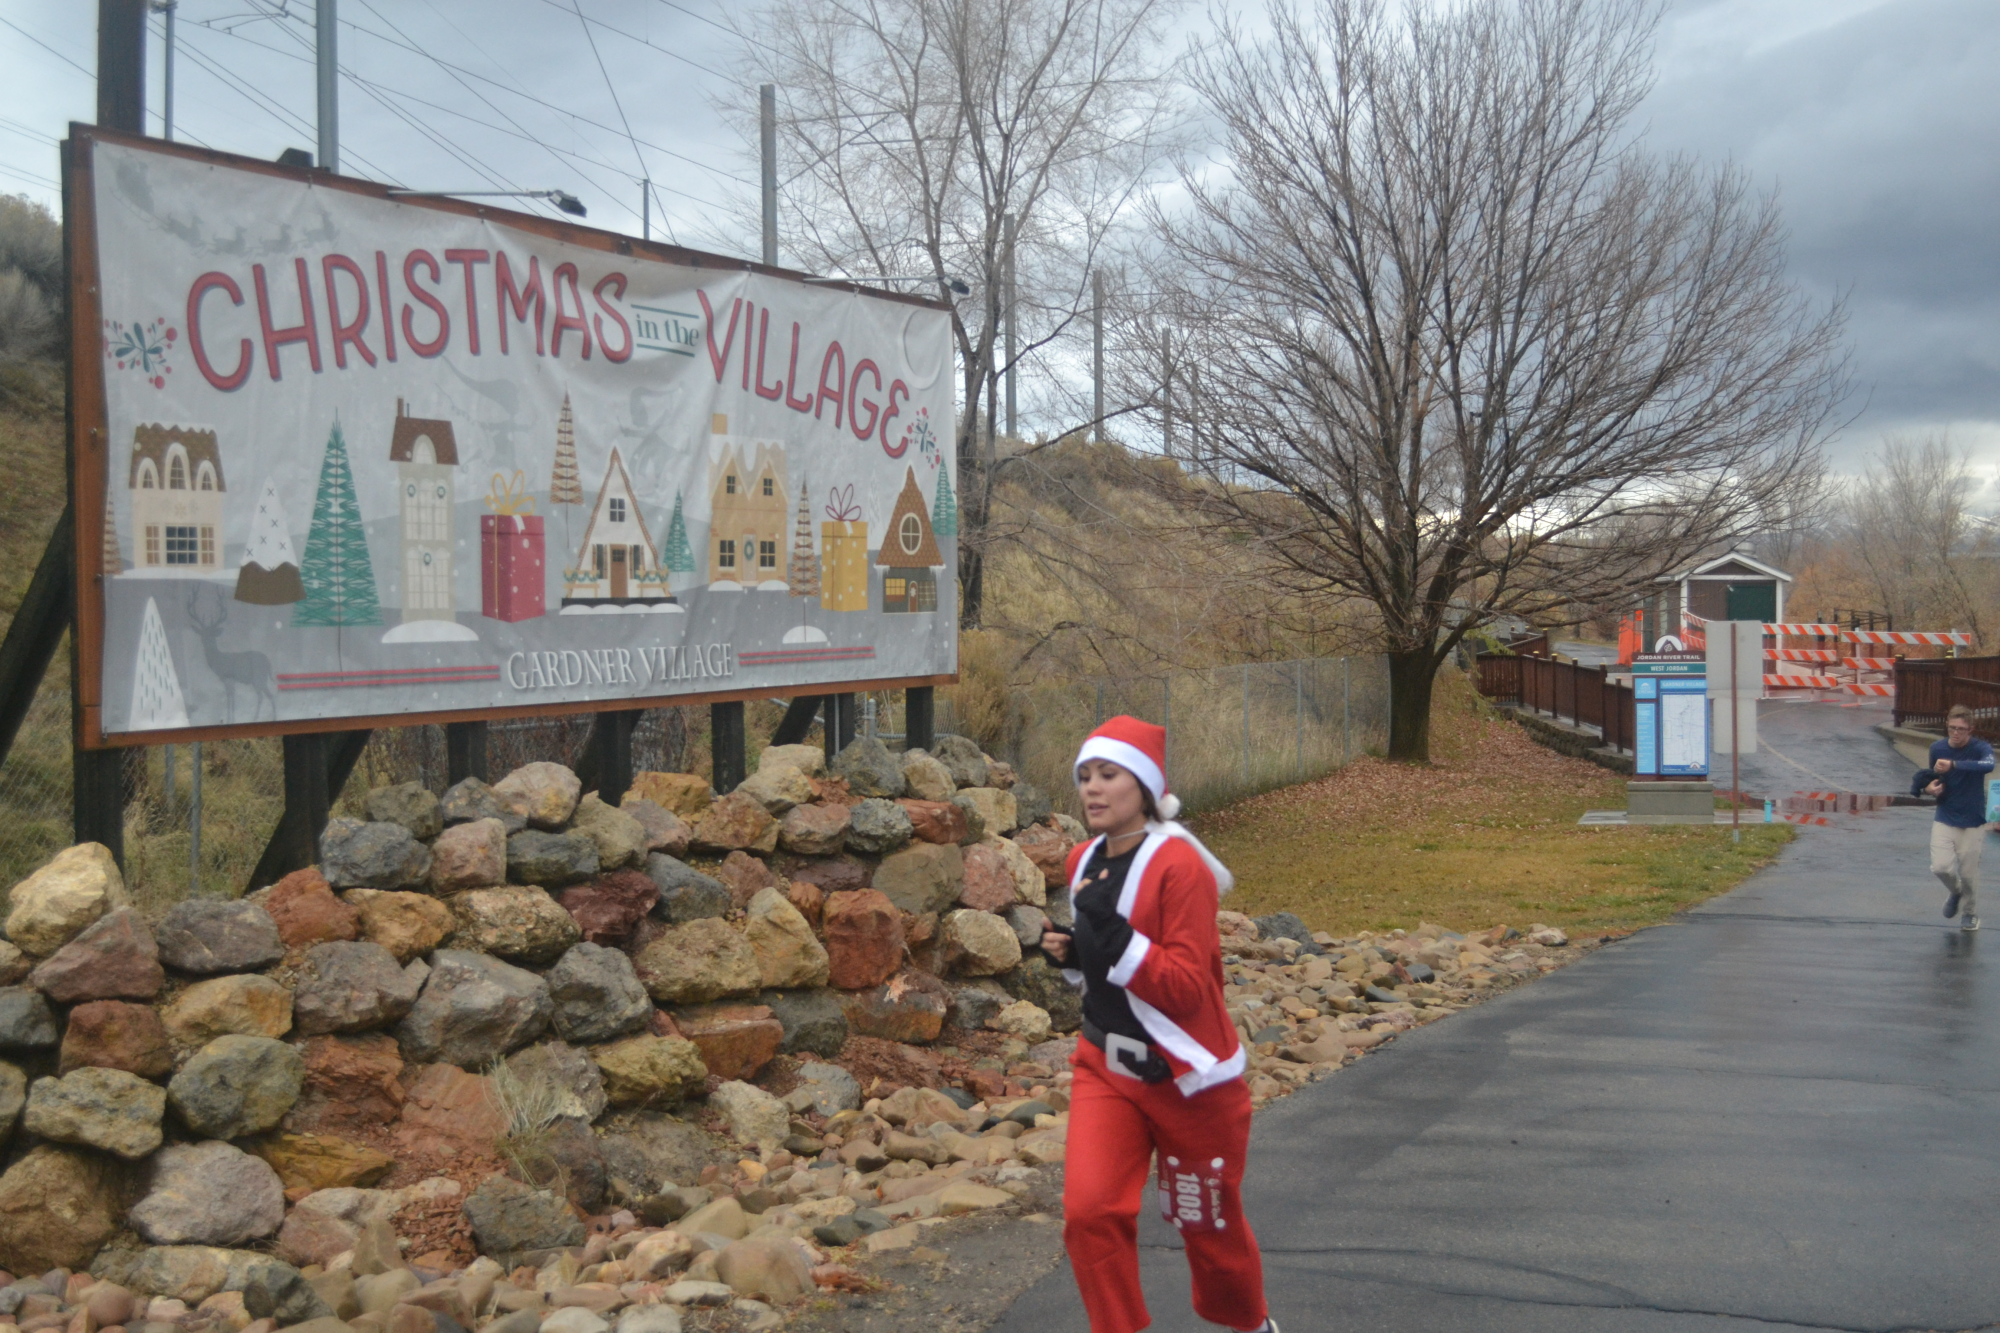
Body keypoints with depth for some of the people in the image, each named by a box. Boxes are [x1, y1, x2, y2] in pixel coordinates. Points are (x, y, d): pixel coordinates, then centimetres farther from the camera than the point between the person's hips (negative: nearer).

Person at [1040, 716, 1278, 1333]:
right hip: (1106, 1068, 5)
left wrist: (1112, 934, -32)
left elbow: (1187, 988, -23)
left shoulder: (1179, 864, -19)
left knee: (1210, 1228, 14)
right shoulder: (1085, 863, 3)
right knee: (1088, 1210, -14)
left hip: (1189, 1079, -5)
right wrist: (1071, 953, -2)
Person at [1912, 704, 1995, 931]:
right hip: (1944, 819, 3)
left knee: (1968, 873, 5)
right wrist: (1926, 788, -8)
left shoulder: (1980, 748, -15)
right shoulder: (1937, 748, -2)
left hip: (1972, 823, -3)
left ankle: (1969, 913, 32)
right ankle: (1955, 892, 26)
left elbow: (1988, 765, -39)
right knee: (1940, 867, -9)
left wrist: (1953, 765, -49)